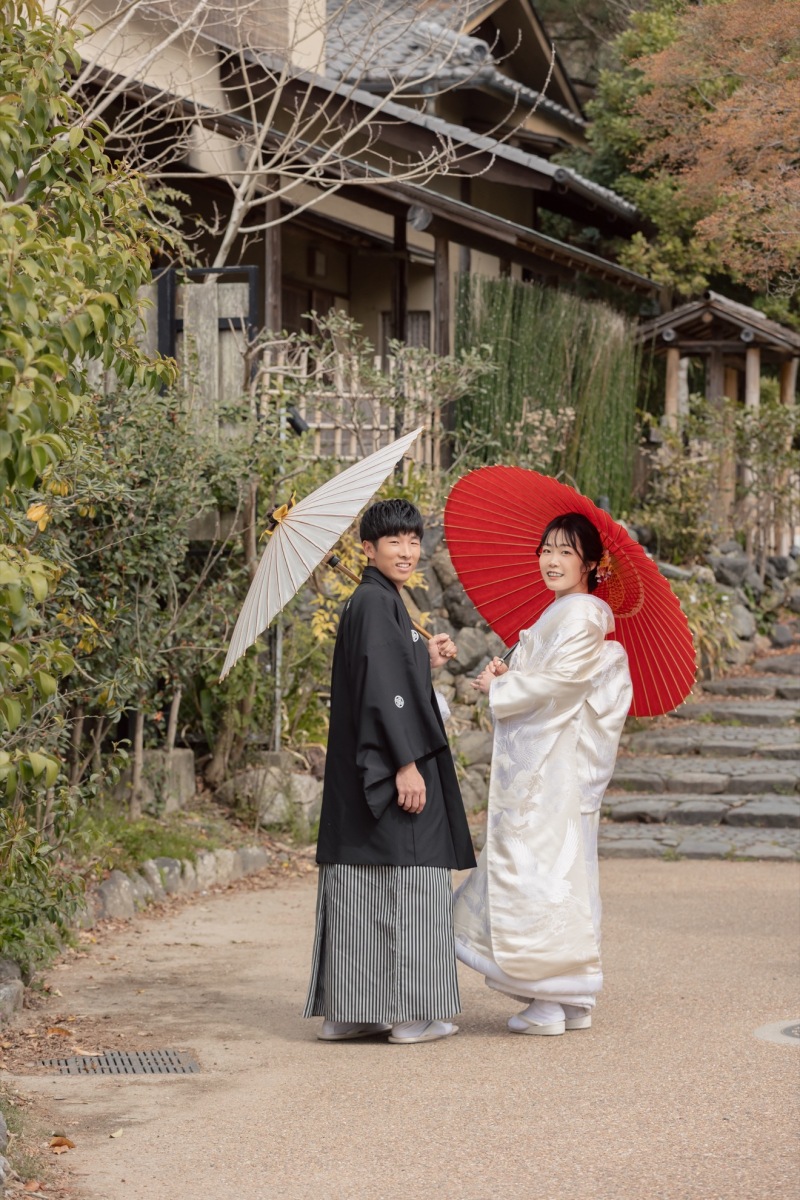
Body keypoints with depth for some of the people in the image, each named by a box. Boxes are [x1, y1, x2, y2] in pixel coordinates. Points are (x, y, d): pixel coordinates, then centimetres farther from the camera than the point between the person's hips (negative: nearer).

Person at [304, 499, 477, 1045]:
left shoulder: (373, 601, 18)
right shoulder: (376, 602, -13)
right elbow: (380, 686, -21)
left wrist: (426, 660, 18)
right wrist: (407, 763, -23)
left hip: (362, 770, 10)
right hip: (390, 766, -10)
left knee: (359, 888, 9)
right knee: (408, 880, -5)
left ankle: (346, 1011, 11)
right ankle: (412, 1013, -2)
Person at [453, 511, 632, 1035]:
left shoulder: (580, 616, -12)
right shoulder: (561, 614, 19)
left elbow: (556, 683, -20)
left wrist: (499, 688, -6)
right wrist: (508, 677, 3)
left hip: (551, 769, -10)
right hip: (541, 768, 10)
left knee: (539, 868, -9)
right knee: (559, 871, 10)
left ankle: (549, 1002, -7)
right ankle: (572, 1002, 14)